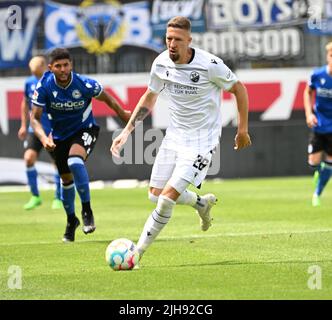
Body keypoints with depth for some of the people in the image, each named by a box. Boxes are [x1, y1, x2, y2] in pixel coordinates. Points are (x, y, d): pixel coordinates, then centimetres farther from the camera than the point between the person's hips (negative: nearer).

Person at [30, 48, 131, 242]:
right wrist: (44, 138, -33)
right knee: (66, 179, 13)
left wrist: (124, 115, 13)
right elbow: (35, 117, -14)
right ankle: (71, 220, 39)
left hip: (85, 130, -3)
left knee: (75, 161, -34)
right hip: (60, 136, 3)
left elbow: (105, 98, -2)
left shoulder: (85, 84, -23)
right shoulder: (44, 87, -20)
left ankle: (87, 209, -18)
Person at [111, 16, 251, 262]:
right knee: (155, 194, 9)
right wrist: (127, 131, 6)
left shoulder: (210, 65, -21)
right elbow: (149, 99, 12)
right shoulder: (161, 64, -5)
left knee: (167, 199, -15)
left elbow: (239, 89, -5)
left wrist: (243, 129, -1)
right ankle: (202, 203, 37)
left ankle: (137, 252, -3)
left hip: (202, 140, -6)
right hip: (175, 135, 6)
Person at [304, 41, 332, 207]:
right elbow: (308, 92, 9)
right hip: (318, 124, 1)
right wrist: (309, 113, -3)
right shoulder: (317, 75, -9)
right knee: (314, 162, -3)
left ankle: (317, 193, 18)